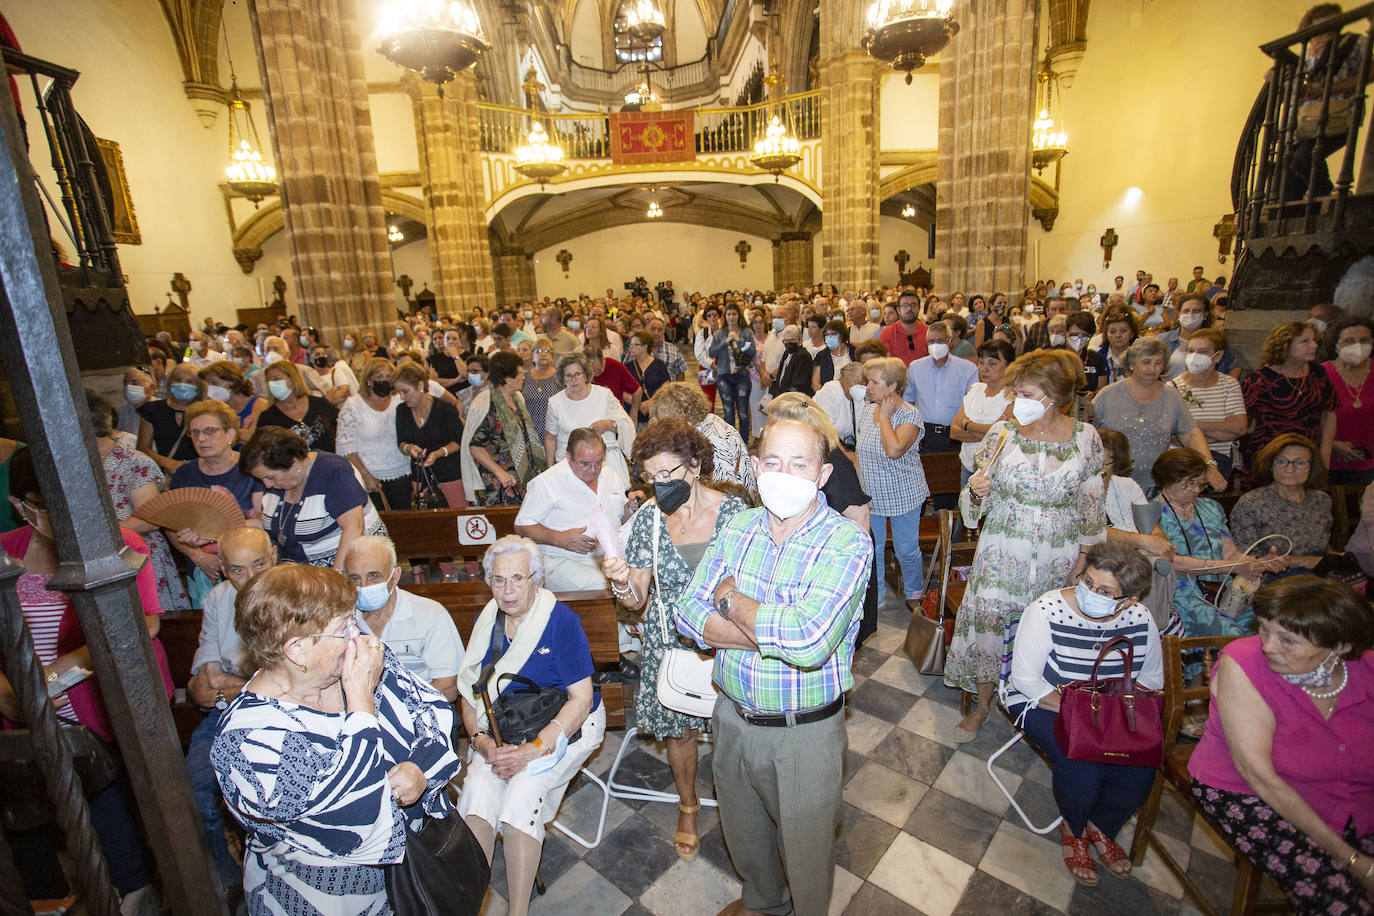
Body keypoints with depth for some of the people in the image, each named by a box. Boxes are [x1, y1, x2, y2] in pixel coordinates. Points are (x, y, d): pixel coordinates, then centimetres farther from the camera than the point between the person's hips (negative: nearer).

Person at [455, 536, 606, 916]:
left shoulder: (562, 621, -13)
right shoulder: (486, 621, 3)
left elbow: (582, 698, -14)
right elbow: (469, 692, 7)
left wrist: (534, 750, -21)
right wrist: (482, 740, -11)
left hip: (561, 728, -4)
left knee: (522, 793, -26)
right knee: (477, 789, -22)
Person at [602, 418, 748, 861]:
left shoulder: (734, 510, -12)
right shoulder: (647, 519, -8)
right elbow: (638, 600, -5)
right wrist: (622, 581, -25)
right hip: (671, 642, 1)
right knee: (678, 728, 17)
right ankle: (688, 806, 47)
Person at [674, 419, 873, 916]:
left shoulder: (847, 543, -21)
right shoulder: (737, 528, -6)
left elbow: (809, 641, -34)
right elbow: (688, 613, -9)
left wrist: (731, 600, -19)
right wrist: (776, 633, -23)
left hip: (805, 733, -4)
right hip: (733, 718, 5)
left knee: (806, 850, 21)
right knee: (743, 835, 29)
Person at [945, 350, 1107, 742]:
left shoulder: (1086, 437, -5)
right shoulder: (1002, 431, -7)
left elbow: (1091, 503, 5)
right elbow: (982, 495, 1)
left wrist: (1084, 553, 6)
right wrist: (977, 491, -22)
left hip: (1058, 556, 1)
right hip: (1002, 551, 0)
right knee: (989, 622, 3)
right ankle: (982, 706, 25)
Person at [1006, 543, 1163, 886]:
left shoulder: (1140, 619, -10)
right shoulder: (1047, 612, -24)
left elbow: (1152, 678, 6)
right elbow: (1026, 680, -19)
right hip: (1046, 703, -4)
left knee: (1140, 773, -17)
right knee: (1083, 770, -25)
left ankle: (1101, 826, 19)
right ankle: (1073, 828, 14)